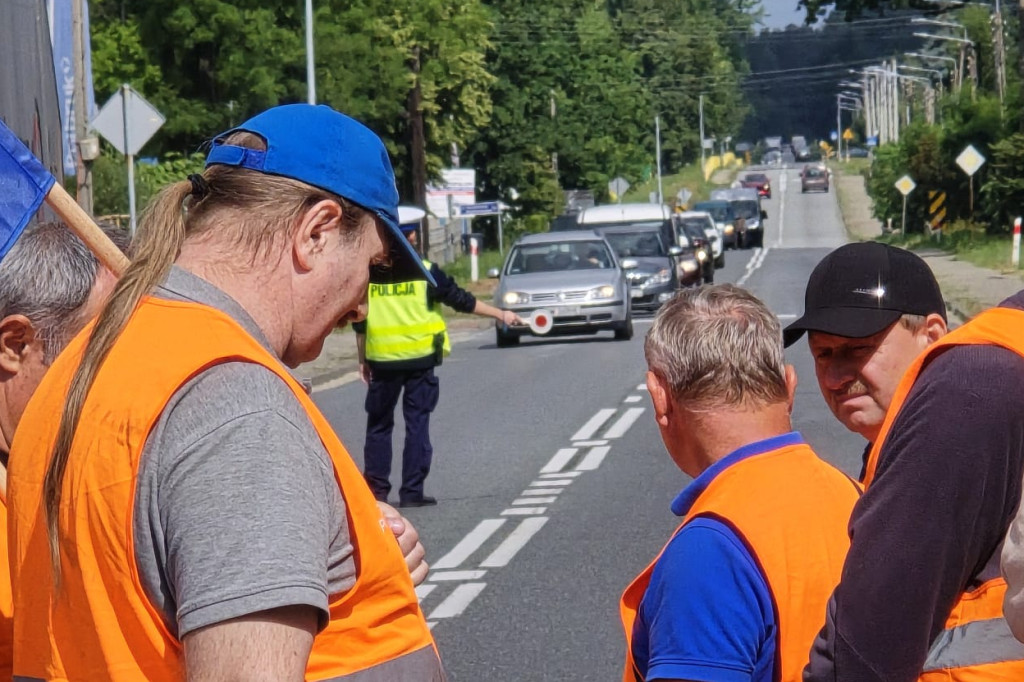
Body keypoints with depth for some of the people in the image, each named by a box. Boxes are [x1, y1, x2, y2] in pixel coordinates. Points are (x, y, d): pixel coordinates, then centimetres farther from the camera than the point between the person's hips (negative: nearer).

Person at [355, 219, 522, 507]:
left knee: (378, 424, 12)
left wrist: (363, 360, 14)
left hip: (382, 361, 2)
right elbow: (461, 300, 0)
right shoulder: (425, 272, -5)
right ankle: (412, 491, 2)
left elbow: (360, 323, 4)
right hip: (419, 358, -2)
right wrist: (501, 314, 11)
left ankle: (375, 488, 10)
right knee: (417, 424, 4)